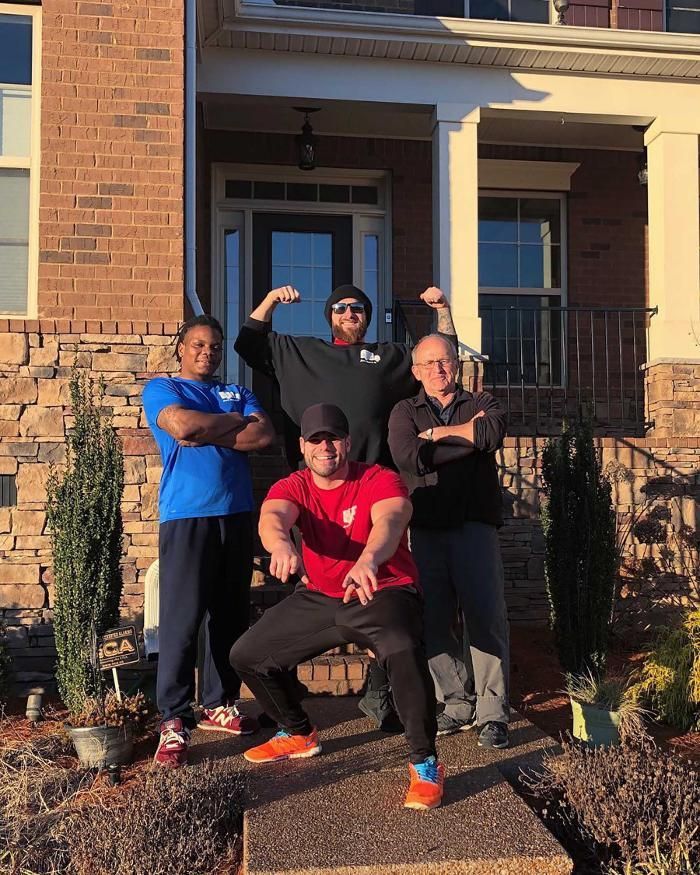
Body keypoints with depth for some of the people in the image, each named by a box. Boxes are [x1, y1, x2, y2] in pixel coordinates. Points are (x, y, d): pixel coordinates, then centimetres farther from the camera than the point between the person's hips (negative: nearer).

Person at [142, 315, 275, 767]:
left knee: (232, 615, 9)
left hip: (237, 514, 5)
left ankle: (220, 704, 21)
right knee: (182, 618, -6)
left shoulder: (238, 393, 18)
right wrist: (237, 421, -1)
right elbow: (183, 425, -15)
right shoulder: (161, 388, 6)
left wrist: (207, 436, -8)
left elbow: (265, 435, 0)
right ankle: (174, 720, 2)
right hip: (186, 515, -5)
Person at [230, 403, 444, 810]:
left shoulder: (380, 480, -13)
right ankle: (300, 733, 30)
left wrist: (368, 559, -58)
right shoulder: (292, 488, -2)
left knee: (404, 652, -37)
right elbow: (272, 516, -26)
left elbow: (389, 521, -35)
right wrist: (281, 543, -51)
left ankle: (426, 764, -16)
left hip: (383, 594, -5)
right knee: (247, 655, 6)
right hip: (318, 598, 6)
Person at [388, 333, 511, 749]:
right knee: (433, 622, 2)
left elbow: (493, 433, -11)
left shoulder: (482, 403, 14)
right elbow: (409, 458, -7)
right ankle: (459, 703, 17)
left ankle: (493, 714, 1)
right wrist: (469, 436, -4)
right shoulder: (405, 412, 14)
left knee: (487, 617, -8)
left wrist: (439, 434, -1)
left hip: (475, 525, -1)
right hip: (426, 528, 2)